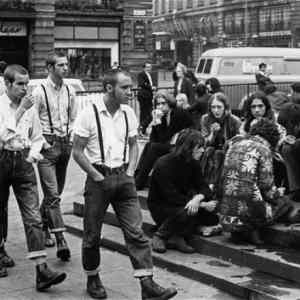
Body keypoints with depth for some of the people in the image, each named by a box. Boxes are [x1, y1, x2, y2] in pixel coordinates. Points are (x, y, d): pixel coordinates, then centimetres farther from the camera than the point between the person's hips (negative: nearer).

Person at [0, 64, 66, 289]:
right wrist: (20, 111, -20)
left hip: (23, 161, 3)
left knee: (33, 216, -7)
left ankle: (42, 270, -11)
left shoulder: (30, 107, 8)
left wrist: (33, 152, -1)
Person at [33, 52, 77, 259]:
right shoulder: (40, 92, -8)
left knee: (56, 192, 16)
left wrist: (71, 138, 5)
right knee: (53, 194, -11)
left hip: (65, 143, 6)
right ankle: (61, 242, -15)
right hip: (47, 145, -6)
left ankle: (43, 226, 36)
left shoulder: (70, 91, 8)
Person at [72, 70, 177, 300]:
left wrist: (130, 172, 3)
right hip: (98, 179, -3)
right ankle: (93, 279, 28)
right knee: (92, 234, 8)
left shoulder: (128, 113, 5)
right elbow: (77, 152, -7)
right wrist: (97, 176, -11)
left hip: (124, 178, 3)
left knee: (136, 232, -3)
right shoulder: (89, 114, -9)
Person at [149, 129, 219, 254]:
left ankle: (178, 237, -5)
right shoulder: (164, 165, -23)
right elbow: (171, 197, -28)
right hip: (160, 206, -7)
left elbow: (204, 188, -5)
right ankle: (159, 237, -13)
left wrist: (198, 198, -33)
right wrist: (203, 204, -31)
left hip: (182, 202, 7)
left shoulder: (193, 164, -1)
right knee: (185, 212, -36)